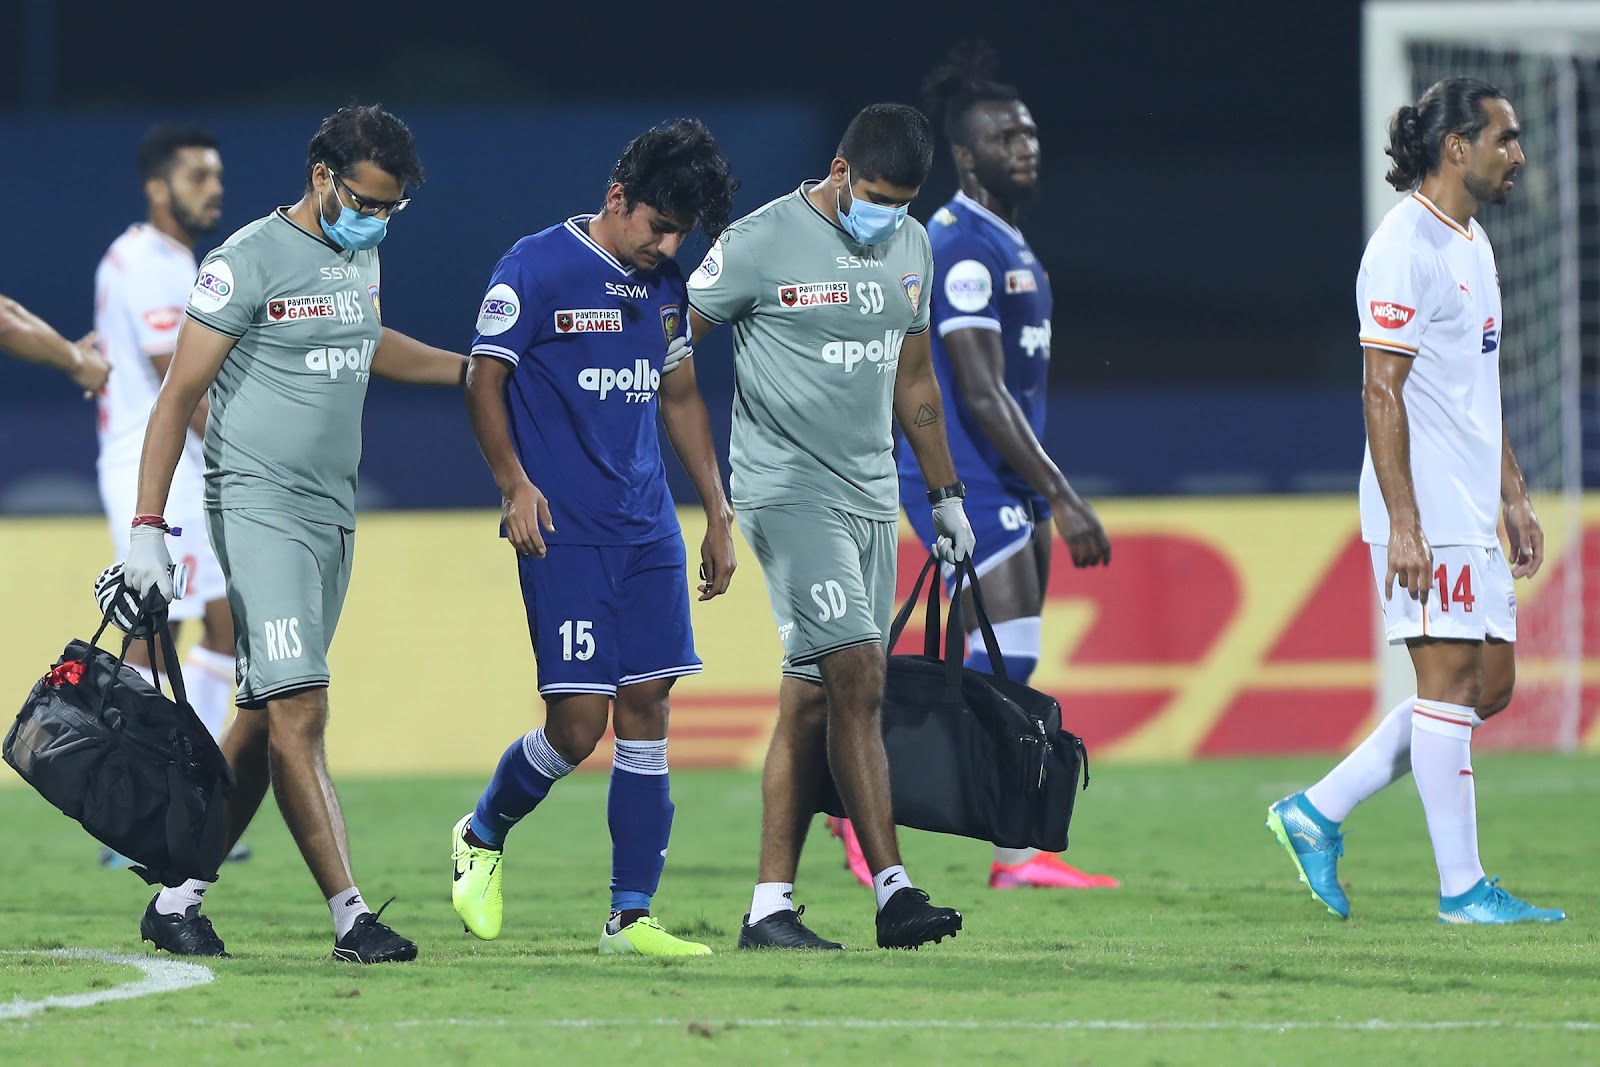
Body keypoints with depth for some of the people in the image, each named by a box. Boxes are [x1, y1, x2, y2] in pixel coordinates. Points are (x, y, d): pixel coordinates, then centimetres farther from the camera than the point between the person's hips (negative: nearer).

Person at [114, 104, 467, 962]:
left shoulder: (360, 255, 13)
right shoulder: (248, 262, -11)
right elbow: (179, 393, -11)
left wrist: (472, 369, 35)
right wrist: (148, 527, -17)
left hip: (332, 516, 8)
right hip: (259, 509, -8)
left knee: (263, 723, 7)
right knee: (298, 712, -14)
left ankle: (177, 902, 15)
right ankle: (350, 916, -17)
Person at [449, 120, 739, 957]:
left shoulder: (663, 285, 13)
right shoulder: (535, 267, -7)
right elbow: (484, 380, -7)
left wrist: (717, 513, 20)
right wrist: (514, 483, -19)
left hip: (648, 528, 6)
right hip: (564, 534, -6)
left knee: (646, 711, 1)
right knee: (577, 724, -9)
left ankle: (630, 917, 5)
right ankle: (481, 839, 19)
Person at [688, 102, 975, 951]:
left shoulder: (910, 246, 12)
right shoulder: (762, 244, -9)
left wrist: (946, 493, 22)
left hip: (872, 494, 7)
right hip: (788, 490, -7)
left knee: (812, 703, 5)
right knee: (856, 677, -17)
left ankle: (770, 907, 6)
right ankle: (893, 890, -20)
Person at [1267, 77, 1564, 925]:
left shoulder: (1473, 243, 17)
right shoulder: (1406, 245, -13)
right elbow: (1382, 390, -17)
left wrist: (1513, 496, 21)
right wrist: (1403, 523, -21)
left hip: (1472, 511, 10)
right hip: (1424, 512, -10)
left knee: (1489, 685, 9)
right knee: (1450, 680, -7)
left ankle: (1318, 813, 14)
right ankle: (1462, 887, -3)